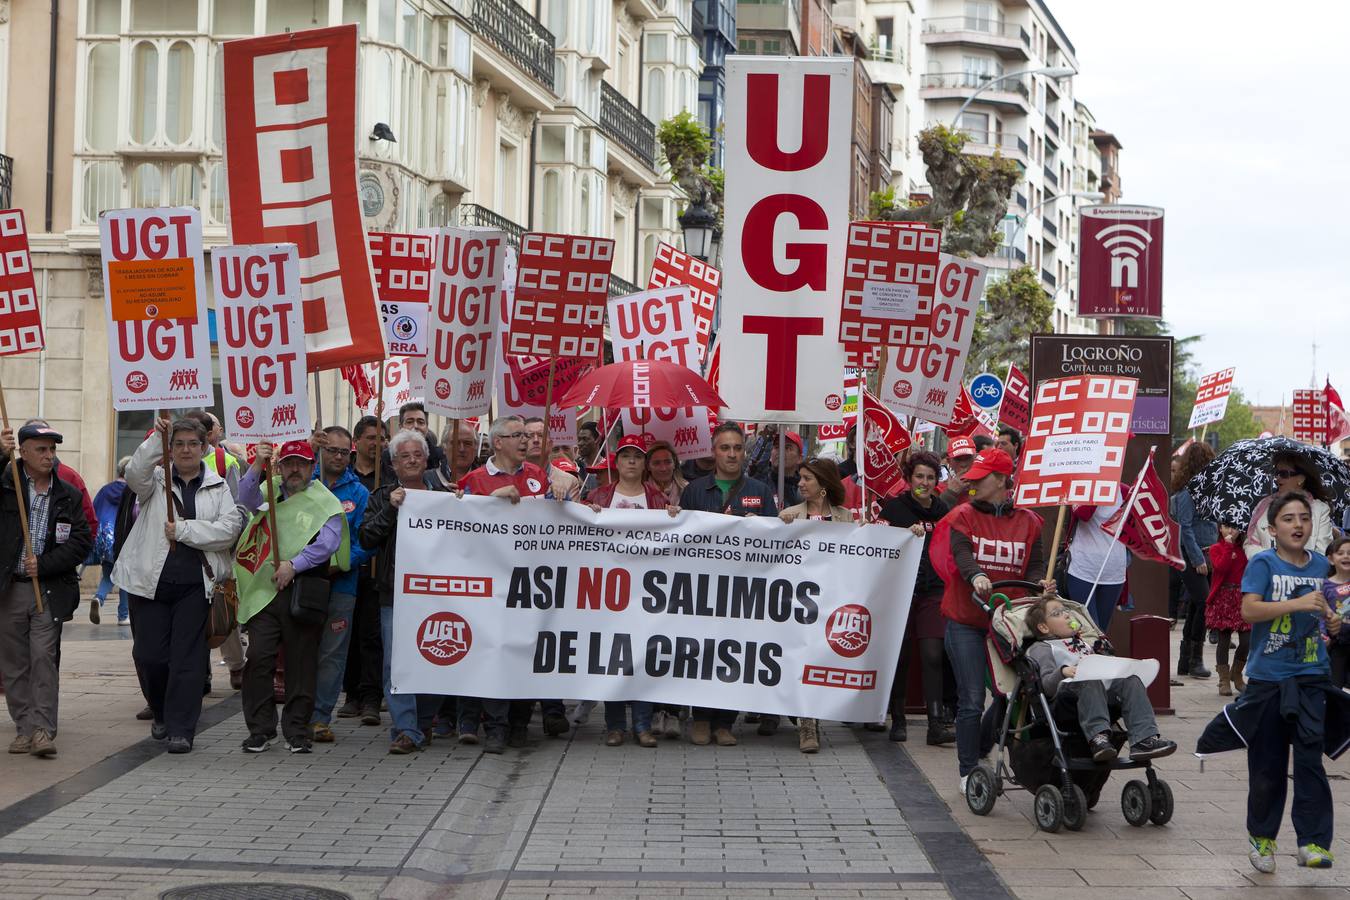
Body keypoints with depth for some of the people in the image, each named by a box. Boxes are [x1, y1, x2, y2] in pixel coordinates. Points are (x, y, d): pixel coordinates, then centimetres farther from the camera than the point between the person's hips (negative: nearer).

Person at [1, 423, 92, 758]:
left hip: (49, 591, 0)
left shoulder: (68, 495, 6)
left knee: (43, 658, -8)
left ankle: (43, 730, -7)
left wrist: (44, 565, -9)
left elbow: (82, 542, 2)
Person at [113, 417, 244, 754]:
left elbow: (230, 527, -6)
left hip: (196, 584, 0)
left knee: (187, 658, -2)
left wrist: (184, 529, -13)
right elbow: (135, 474, -15)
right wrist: (155, 439, -27)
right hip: (151, 582, 1)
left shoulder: (219, 487, 9)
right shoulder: (155, 479, 9)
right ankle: (161, 714, 28)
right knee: (149, 655, 3)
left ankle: (181, 729, 3)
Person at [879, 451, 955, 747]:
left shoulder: (942, 511, 11)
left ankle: (937, 724, -12)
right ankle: (898, 720, 16)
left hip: (933, 592, 1)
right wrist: (908, 534, -18)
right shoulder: (894, 507, 2)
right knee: (901, 657, 4)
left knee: (933, 656, -9)